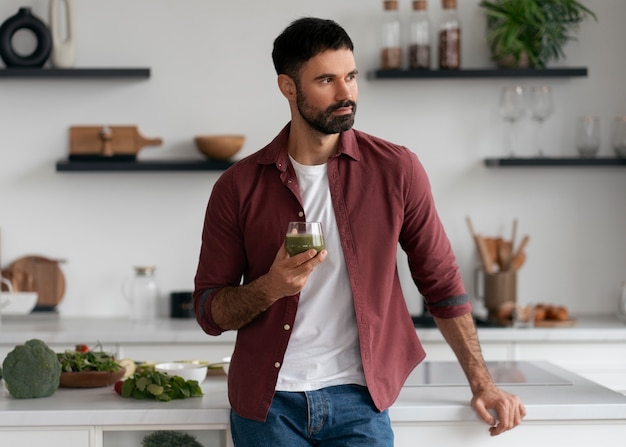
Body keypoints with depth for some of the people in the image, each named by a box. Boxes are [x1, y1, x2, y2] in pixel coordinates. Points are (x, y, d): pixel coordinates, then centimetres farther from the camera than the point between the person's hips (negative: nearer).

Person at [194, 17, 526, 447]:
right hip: (269, 400, 1)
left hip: (358, 399, 0)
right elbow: (209, 311, 2)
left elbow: (442, 282, 6)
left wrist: (482, 383, 3)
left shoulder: (396, 170, -1)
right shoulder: (239, 186, -1)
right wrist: (270, 288, -17)